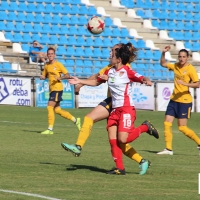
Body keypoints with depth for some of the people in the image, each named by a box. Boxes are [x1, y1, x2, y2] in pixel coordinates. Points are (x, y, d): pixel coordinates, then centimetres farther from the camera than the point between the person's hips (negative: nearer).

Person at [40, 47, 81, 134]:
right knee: (57, 110, 10)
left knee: (50, 107, -15)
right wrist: (42, 77, 0)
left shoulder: (58, 65, -6)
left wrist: (60, 78, -24)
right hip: (52, 89, 8)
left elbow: (67, 75, -6)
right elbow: (44, 76, 24)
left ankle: (50, 129, -12)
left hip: (57, 88, -8)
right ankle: (75, 120, 24)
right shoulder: (47, 66, 12)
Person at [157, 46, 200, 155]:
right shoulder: (176, 66, 8)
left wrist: (185, 83, -31)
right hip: (174, 99, 7)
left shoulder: (190, 69, -12)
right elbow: (163, 64, 22)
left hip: (185, 101, -7)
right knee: (167, 123, 1)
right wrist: (163, 53, 7)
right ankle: (168, 149, 6)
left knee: (182, 127, -6)